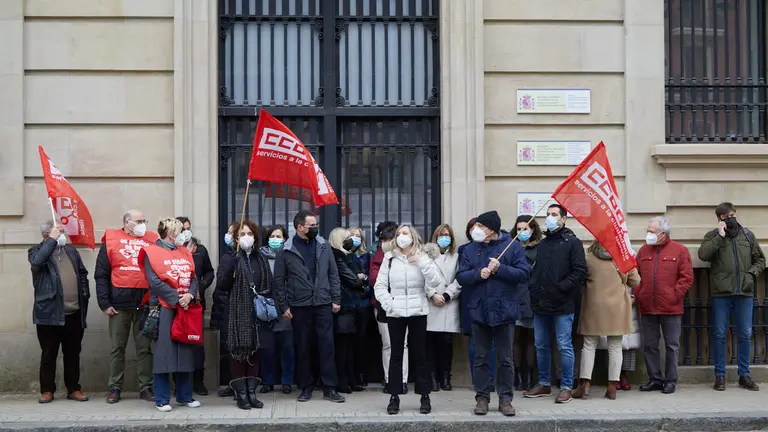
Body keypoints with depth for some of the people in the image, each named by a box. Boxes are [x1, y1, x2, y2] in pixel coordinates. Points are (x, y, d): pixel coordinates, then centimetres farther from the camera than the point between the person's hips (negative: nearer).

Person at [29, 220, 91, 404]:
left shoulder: (71, 250, 15)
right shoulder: (36, 251, 1)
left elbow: (82, 274, 18)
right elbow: (37, 261, -24)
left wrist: (85, 296, 9)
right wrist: (52, 240, -18)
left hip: (74, 313, 4)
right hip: (50, 313, -4)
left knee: (73, 354, 10)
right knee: (49, 354, 5)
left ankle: (73, 389, 18)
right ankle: (47, 390, 15)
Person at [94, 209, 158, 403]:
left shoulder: (152, 241, 9)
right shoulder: (111, 240, 4)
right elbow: (101, 275, 1)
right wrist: (105, 303, -6)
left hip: (145, 305, 1)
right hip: (119, 304, -1)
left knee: (145, 348, 5)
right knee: (117, 348, 7)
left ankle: (146, 388, 11)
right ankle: (115, 388, 15)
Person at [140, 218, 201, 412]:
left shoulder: (185, 253, 15)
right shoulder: (152, 252, -3)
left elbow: (193, 278, 9)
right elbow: (155, 282, -12)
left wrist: (190, 295, -10)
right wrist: (177, 298, -14)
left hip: (186, 308, 6)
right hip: (164, 308, -6)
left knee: (185, 352, 8)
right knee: (164, 352, -4)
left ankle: (185, 395, 18)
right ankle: (162, 399, 3)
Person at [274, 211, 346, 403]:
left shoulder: (323, 246, 6)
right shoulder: (286, 251, -1)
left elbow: (333, 274, 9)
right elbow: (279, 280, 1)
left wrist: (336, 299, 3)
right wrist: (283, 306, -3)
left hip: (323, 304, 2)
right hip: (299, 307, -1)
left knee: (327, 346, 1)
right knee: (302, 348, 7)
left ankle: (330, 388, 7)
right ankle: (306, 387, 18)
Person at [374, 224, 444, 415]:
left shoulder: (422, 257, 5)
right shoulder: (389, 258, 7)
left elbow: (436, 281, -7)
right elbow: (380, 285, 5)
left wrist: (422, 262, -14)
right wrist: (387, 303, -9)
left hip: (418, 311, -1)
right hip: (395, 313, 1)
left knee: (420, 354, 4)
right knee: (396, 354, 4)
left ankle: (425, 397, 11)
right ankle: (394, 397, 8)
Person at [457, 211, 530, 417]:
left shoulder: (512, 246, -3)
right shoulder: (470, 249, 5)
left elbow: (524, 274, -10)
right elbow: (461, 276, -1)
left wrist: (500, 269, -19)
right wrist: (478, 273, -17)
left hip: (505, 311, -2)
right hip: (479, 311, 2)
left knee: (506, 359, 6)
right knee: (481, 358, 9)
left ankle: (505, 398, 16)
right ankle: (482, 397, 18)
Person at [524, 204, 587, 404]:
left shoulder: (572, 242, -3)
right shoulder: (543, 243, 17)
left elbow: (580, 272, -11)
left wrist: (561, 288, -15)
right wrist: (534, 288, 4)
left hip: (562, 305, -6)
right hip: (541, 304, 7)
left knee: (564, 347, -1)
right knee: (541, 346, 12)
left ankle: (566, 387, 8)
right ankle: (544, 384, 23)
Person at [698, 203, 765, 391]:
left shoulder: (748, 235, 12)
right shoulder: (713, 236, 4)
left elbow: (760, 259, 17)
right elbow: (703, 254, -14)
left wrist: (753, 272, -2)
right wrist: (720, 235, -13)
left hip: (744, 292, 2)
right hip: (721, 292, -2)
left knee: (745, 335, 6)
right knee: (720, 335, 2)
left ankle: (744, 375, 16)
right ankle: (720, 375, 10)